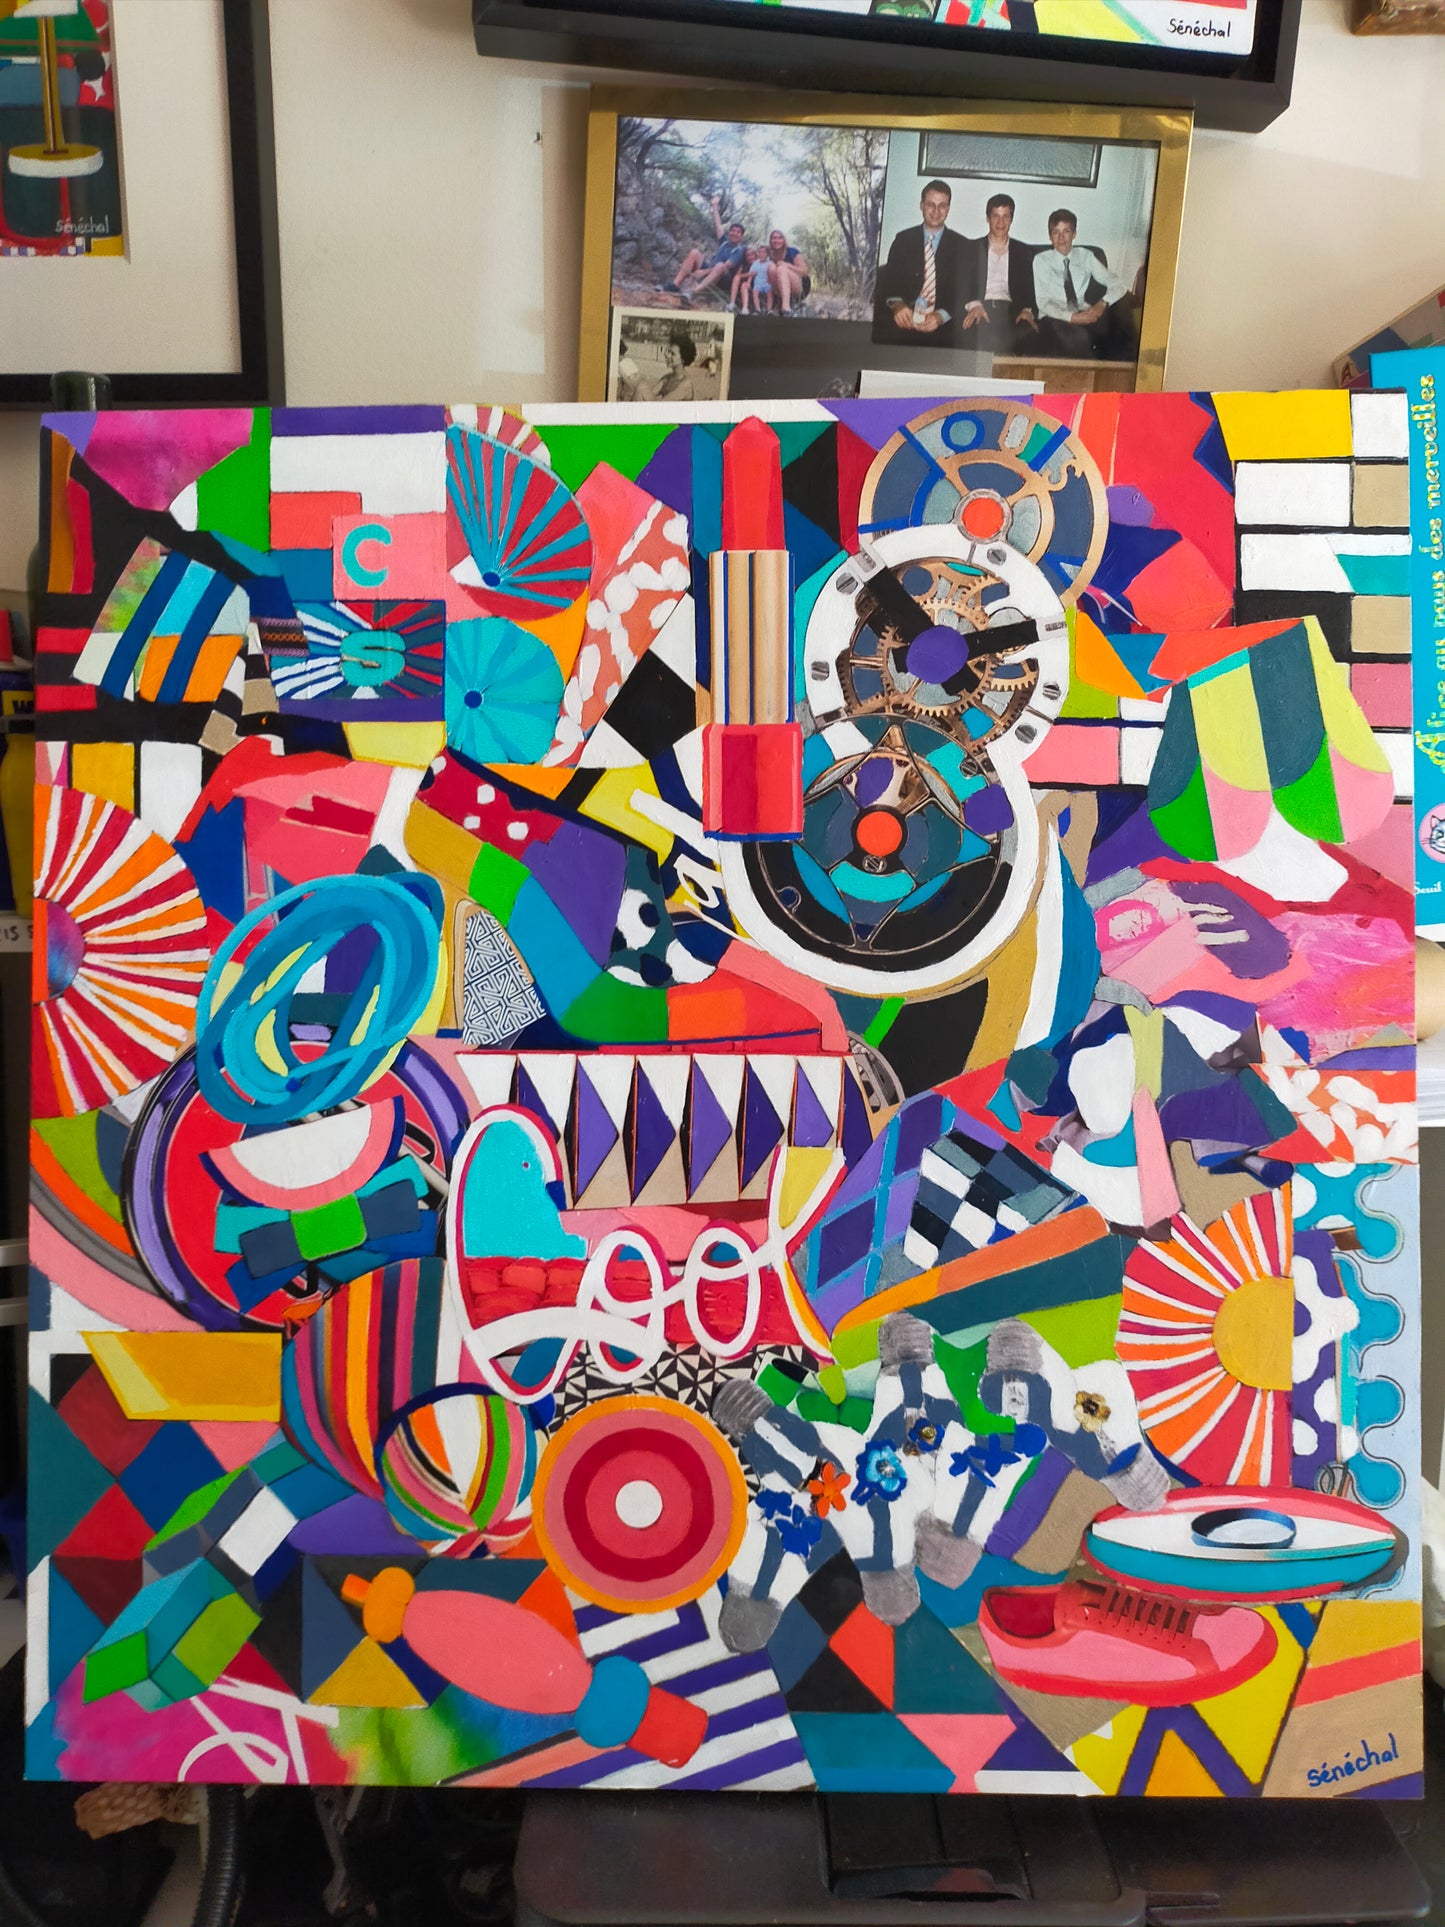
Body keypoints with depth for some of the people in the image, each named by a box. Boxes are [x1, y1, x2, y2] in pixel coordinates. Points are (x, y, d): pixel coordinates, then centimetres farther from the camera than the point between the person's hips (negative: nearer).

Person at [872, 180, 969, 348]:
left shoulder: (962, 246, 11)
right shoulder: (903, 239, 14)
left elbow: (964, 291, 4)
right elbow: (888, 280, 7)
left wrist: (941, 316, -16)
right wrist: (897, 304, -17)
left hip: (941, 332, 0)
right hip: (903, 328, 0)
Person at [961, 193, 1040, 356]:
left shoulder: (1024, 252, 22)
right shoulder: (972, 248, 18)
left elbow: (1030, 287, 13)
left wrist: (1027, 310, -10)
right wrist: (973, 304, -16)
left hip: (1010, 310, 1)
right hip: (980, 309, -1)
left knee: (1030, 334, -33)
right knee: (971, 334, -37)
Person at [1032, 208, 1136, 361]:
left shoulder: (1086, 256, 14)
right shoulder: (1041, 260, 6)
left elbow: (1118, 286, 9)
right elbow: (1043, 302, -4)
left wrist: (1102, 303, -14)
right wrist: (1071, 317, -22)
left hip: (1085, 315, 3)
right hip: (1055, 319, -3)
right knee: (1078, 336, -39)